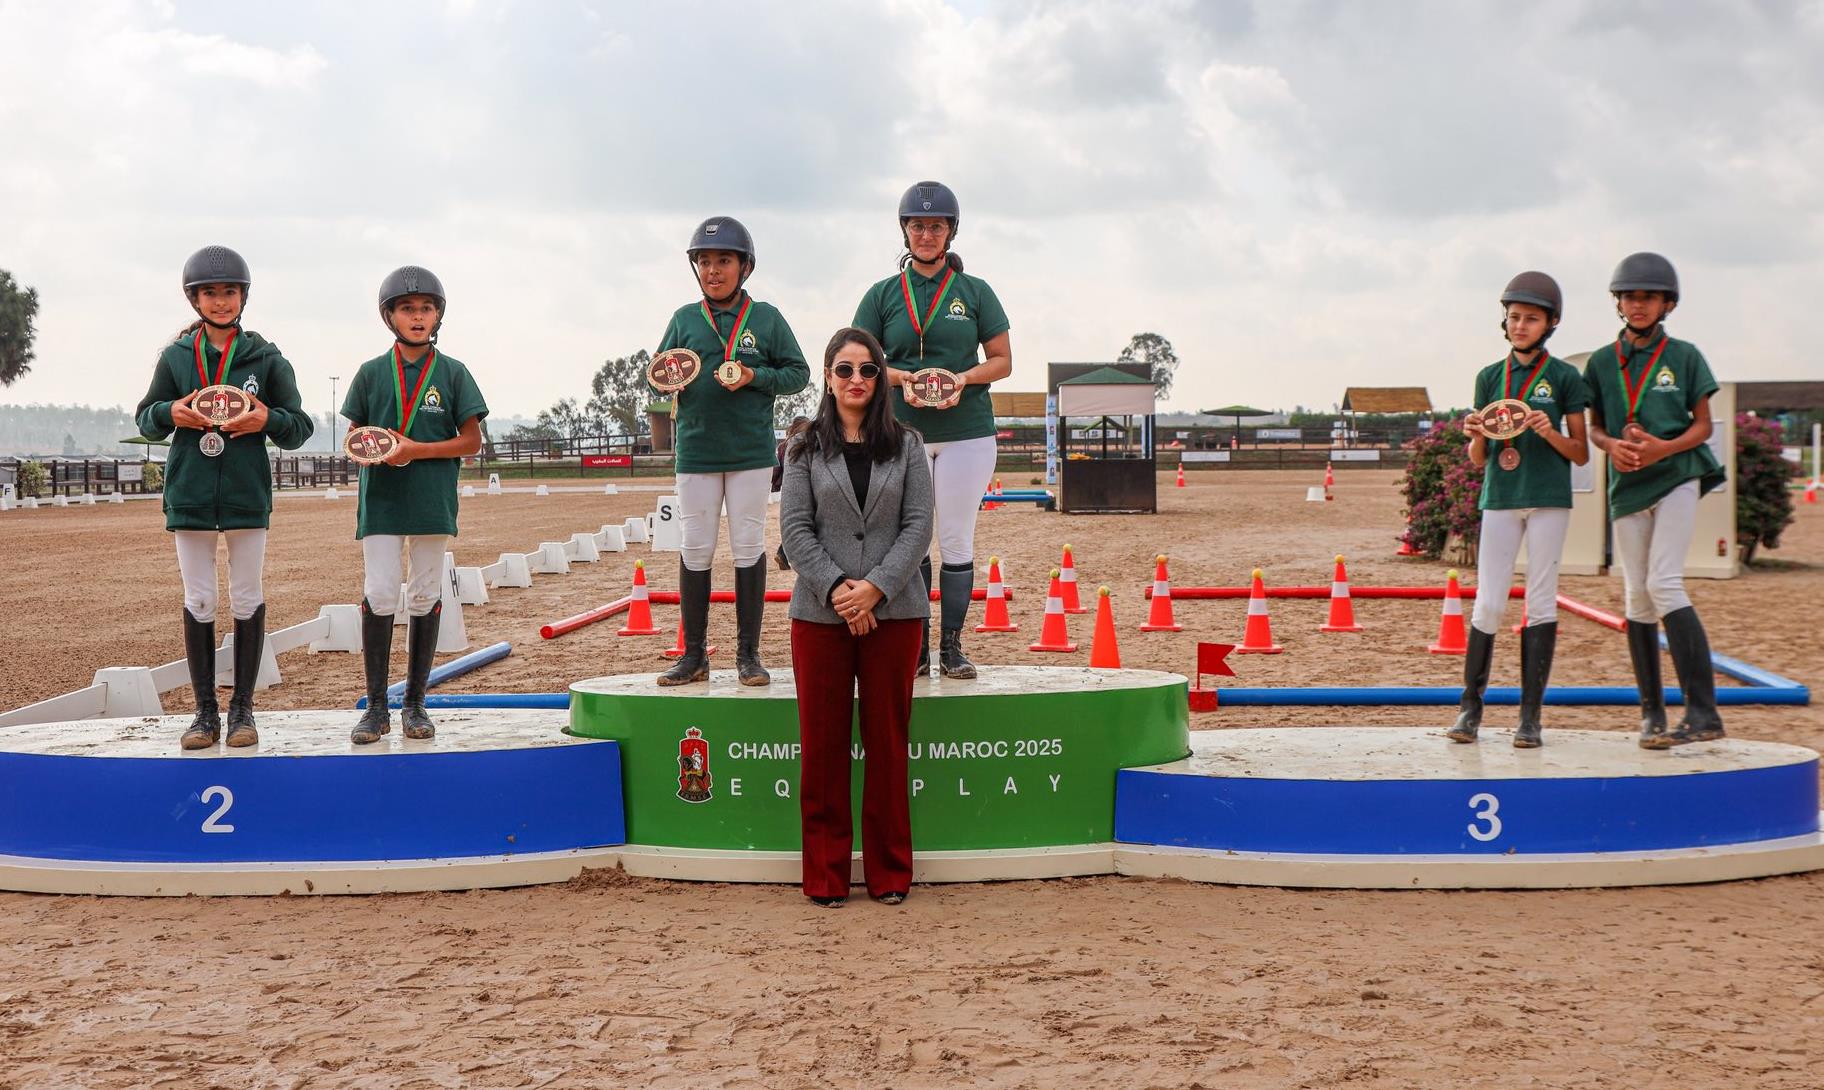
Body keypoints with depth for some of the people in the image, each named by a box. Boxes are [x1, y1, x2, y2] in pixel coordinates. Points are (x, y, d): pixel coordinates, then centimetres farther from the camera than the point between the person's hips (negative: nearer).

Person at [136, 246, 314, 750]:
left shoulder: (266, 357, 1)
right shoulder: (175, 357, 4)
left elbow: (301, 427, 3)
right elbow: (146, 419, 10)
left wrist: (268, 419, -18)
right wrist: (170, 412, -11)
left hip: (247, 496, -1)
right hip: (190, 495, 1)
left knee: (247, 601, 5)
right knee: (198, 602, 5)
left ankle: (242, 708, 14)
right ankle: (205, 710, 12)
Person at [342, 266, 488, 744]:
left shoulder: (452, 372, 2)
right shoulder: (372, 373, 6)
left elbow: (471, 440, 0)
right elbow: (354, 435, 12)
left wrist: (415, 449, -13)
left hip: (432, 501, 0)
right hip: (381, 500, 0)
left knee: (426, 598, 5)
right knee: (378, 597, -6)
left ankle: (415, 702, 14)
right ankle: (376, 708, 1)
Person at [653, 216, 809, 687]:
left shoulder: (766, 318, 3)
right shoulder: (684, 319, 7)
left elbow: (798, 372, 4)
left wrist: (754, 376, -12)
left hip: (752, 453, -1)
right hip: (696, 452, 2)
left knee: (749, 548, 3)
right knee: (694, 551, 3)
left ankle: (748, 653, 11)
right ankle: (693, 655, 11)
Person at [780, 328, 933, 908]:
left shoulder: (906, 445, 7)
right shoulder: (806, 448, 6)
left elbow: (919, 524, -1)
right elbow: (795, 528, -1)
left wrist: (876, 587, -13)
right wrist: (836, 588, -14)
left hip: (894, 612, 0)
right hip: (820, 614, 0)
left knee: (887, 743, 5)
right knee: (823, 745, 3)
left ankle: (889, 873, 14)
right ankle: (826, 876, 12)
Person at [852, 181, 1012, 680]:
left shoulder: (975, 292, 6)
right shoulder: (883, 295, 7)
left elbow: (1002, 361, 6)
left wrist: (962, 379, -13)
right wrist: (902, 378, -13)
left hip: (967, 432, -1)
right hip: (902, 433, 1)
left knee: (957, 541, 1)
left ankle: (952, 647, 9)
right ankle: (914, 648, 10)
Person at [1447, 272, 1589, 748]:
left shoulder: (1564, 377, 2)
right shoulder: (1490, 377, 9)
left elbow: (1581, 455, 2)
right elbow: (1477, 459, 10)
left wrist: (1549, 432, -16)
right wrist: (1476, 436, -12)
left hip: (1549, 498, -2)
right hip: (1500, 497, 2)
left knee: (1540, 600, 0)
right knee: (1488, 602, -1)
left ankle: (1530, 714, 4)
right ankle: (1470, 706, 8)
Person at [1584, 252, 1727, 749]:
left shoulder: (1684, 356, 2)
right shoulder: (1601, 362, 9)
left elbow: (1702, 426, 3)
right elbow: (1594, 427, 13)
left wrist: (1664, 447, -16)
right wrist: (1612, 444, -10)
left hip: (1677, 477, -4)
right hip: (1627, 485, 4)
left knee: (1664, 584, -18)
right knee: (1638, 597, 4)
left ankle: (1703, 711, -20)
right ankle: (1651, 713, 13)